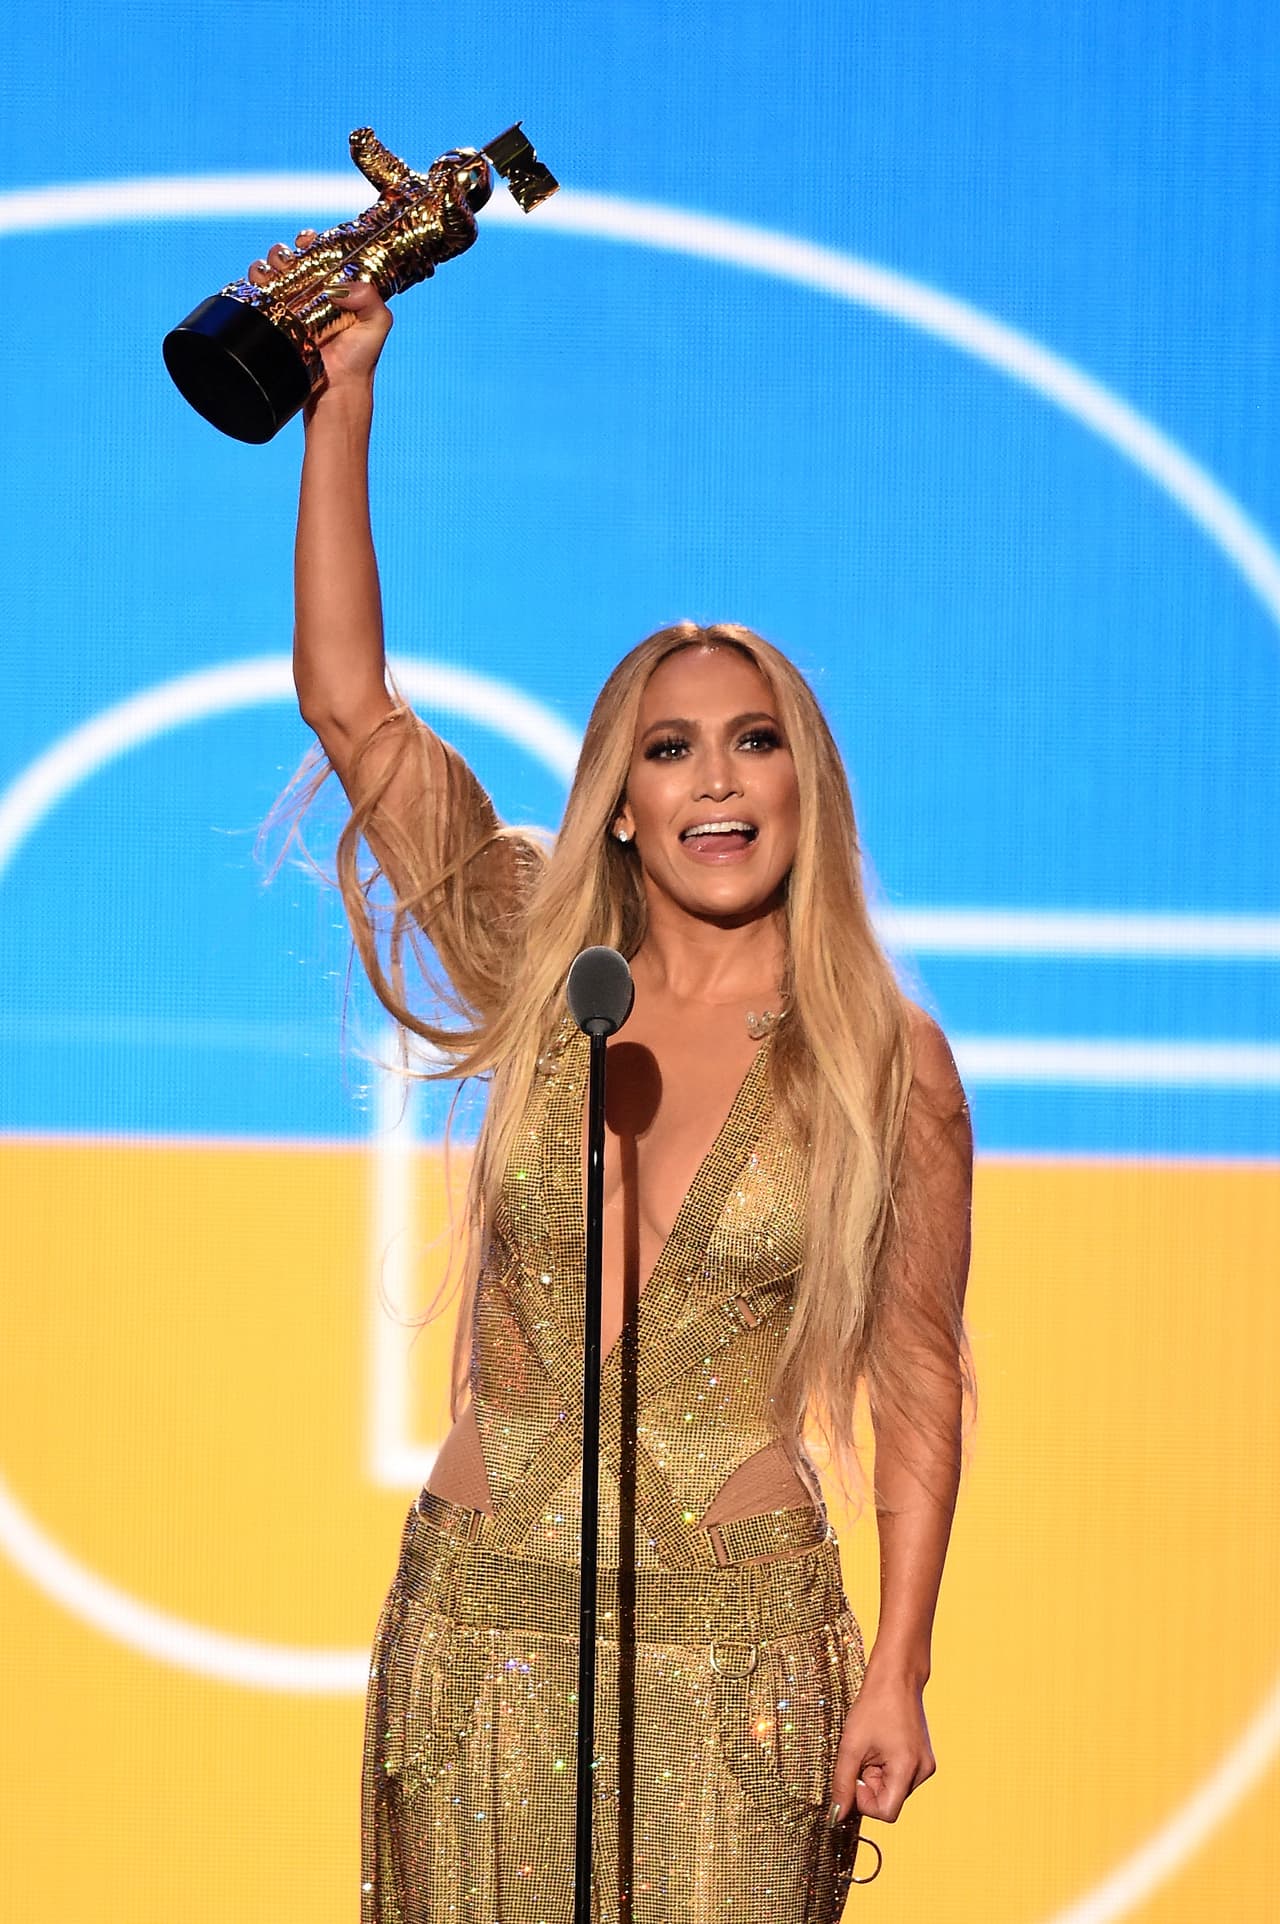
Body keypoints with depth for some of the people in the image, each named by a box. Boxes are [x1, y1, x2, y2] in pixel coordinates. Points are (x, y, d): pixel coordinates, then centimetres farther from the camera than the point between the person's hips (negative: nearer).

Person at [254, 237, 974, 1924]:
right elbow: (347, 705, 0)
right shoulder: (545, 983, 4)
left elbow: (920, 1384, 2)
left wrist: (899, 1673, -3)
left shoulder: (886, 1062, -1)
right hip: (483, 1612, 2)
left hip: (733, 1639, -2)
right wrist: (343, 397, -3)